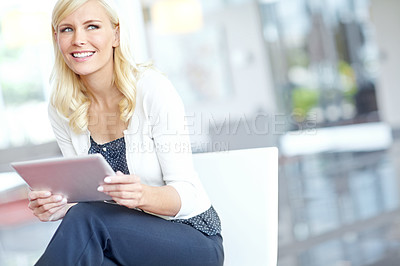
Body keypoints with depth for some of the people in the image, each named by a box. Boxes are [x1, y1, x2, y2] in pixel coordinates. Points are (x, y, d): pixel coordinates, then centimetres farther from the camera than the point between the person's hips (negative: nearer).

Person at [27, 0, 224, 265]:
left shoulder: (153, 89, -16)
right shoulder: (62, 110, -1)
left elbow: (187, 194, -16)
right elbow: (86, 195, 4)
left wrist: (144, 196, -38)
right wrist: (60, 206, -19)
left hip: (192, 236, -3)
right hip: (131, 238, 3)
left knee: (86, 219, -31)